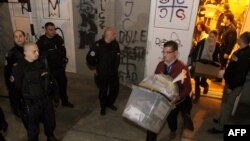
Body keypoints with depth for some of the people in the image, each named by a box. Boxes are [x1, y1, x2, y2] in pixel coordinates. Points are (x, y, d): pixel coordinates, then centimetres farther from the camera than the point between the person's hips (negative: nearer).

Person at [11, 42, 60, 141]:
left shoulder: (40, 63, 0)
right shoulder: (19, 68, -16)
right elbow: (15, 88, -13)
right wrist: (18, 106, -9)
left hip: (46, 99, 5)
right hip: (31, 103, -5)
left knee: (50, 122, 22)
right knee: (33, 128, 12)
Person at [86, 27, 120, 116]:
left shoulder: (115, 43, -5)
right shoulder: (98, 45, -19)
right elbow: (89, 58, -13)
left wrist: (115, 67, 9)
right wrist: (98, 66, -1)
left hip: (113, 72, 4)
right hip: (102, 73, -4)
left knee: (115, 89, 14)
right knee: (103, 91, 10)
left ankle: (109, 103, 40)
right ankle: (103, 107, 33)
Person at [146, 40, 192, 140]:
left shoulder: (182, 68, -17)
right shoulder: (160, 65, -1)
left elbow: (188, 88, -16)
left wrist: (178, 98, -30)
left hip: (175, 100, -3)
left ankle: (173, 130, 36)